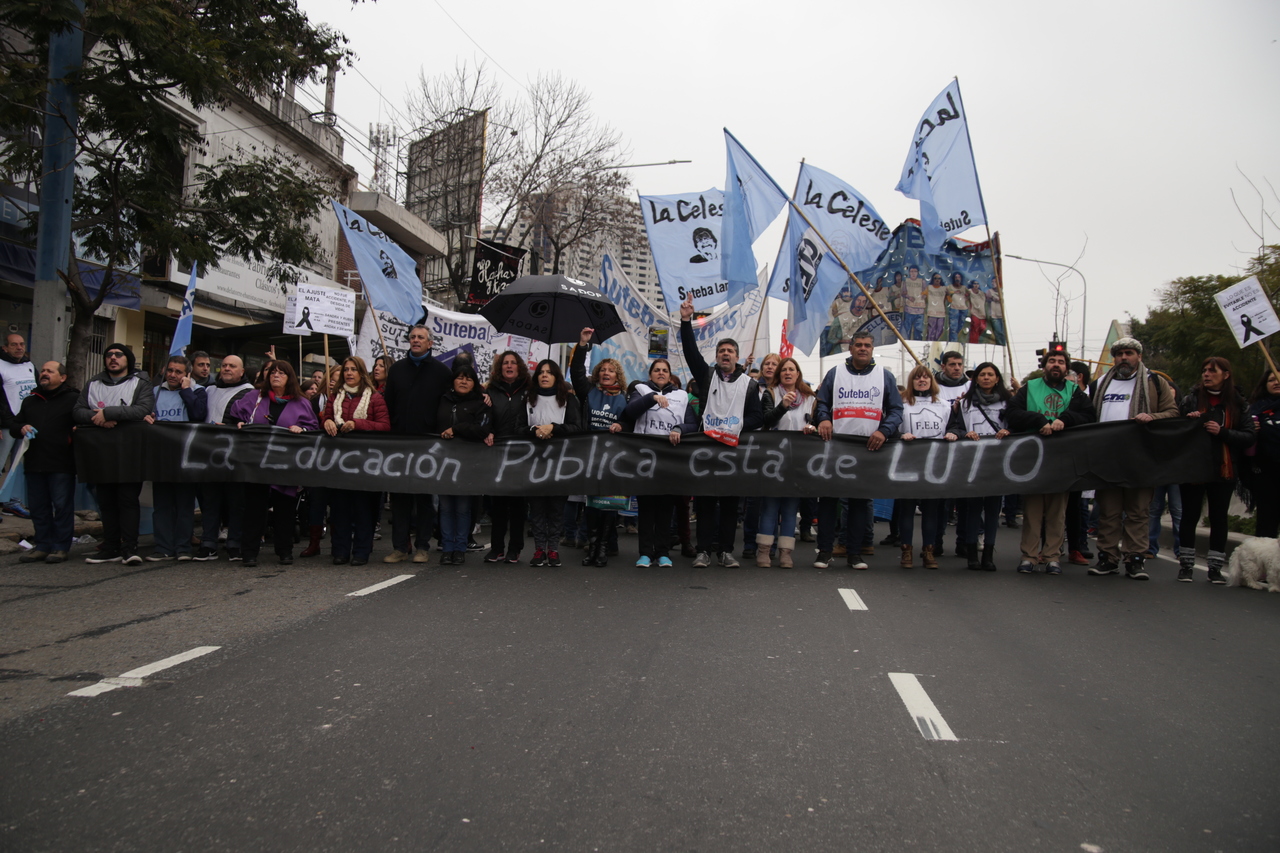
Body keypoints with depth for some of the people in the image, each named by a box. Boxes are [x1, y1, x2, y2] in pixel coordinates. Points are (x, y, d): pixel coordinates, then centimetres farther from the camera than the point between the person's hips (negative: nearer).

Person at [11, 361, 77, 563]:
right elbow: (13, 427, 21)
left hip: (62, 465, -6)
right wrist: (21, 429, -1)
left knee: (62, 506, -1)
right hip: (34, 463, 6)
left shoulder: (73, 399, 1)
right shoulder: (30, 401, 19)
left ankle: (60, 547, 7)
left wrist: (76, 431, -25)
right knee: (38, 507, 10)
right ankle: (42, 545, 18)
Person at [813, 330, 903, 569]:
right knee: (828, 498, -1)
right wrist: (823, 419, -13)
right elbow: (821, 403, 10)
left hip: (869, 448, 0)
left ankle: (855, 552, 14)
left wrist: (884, 431, -11)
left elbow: (896, 410, 7)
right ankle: (824, 550, 7)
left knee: (861, 500, 6)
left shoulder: (885, 376, 9)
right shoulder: (835, 373, 10)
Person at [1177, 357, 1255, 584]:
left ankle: (1215, 567, 14)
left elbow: (1250, 436, -1)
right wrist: (1191, 422, -19)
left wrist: (1222, 432, -16)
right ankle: (1186, 565, 13)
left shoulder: (1236, 403, 4)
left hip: (1223, 470, 1)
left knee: (1219, 518, 6)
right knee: (1189, 517, 5)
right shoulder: (1191, 399, 4)